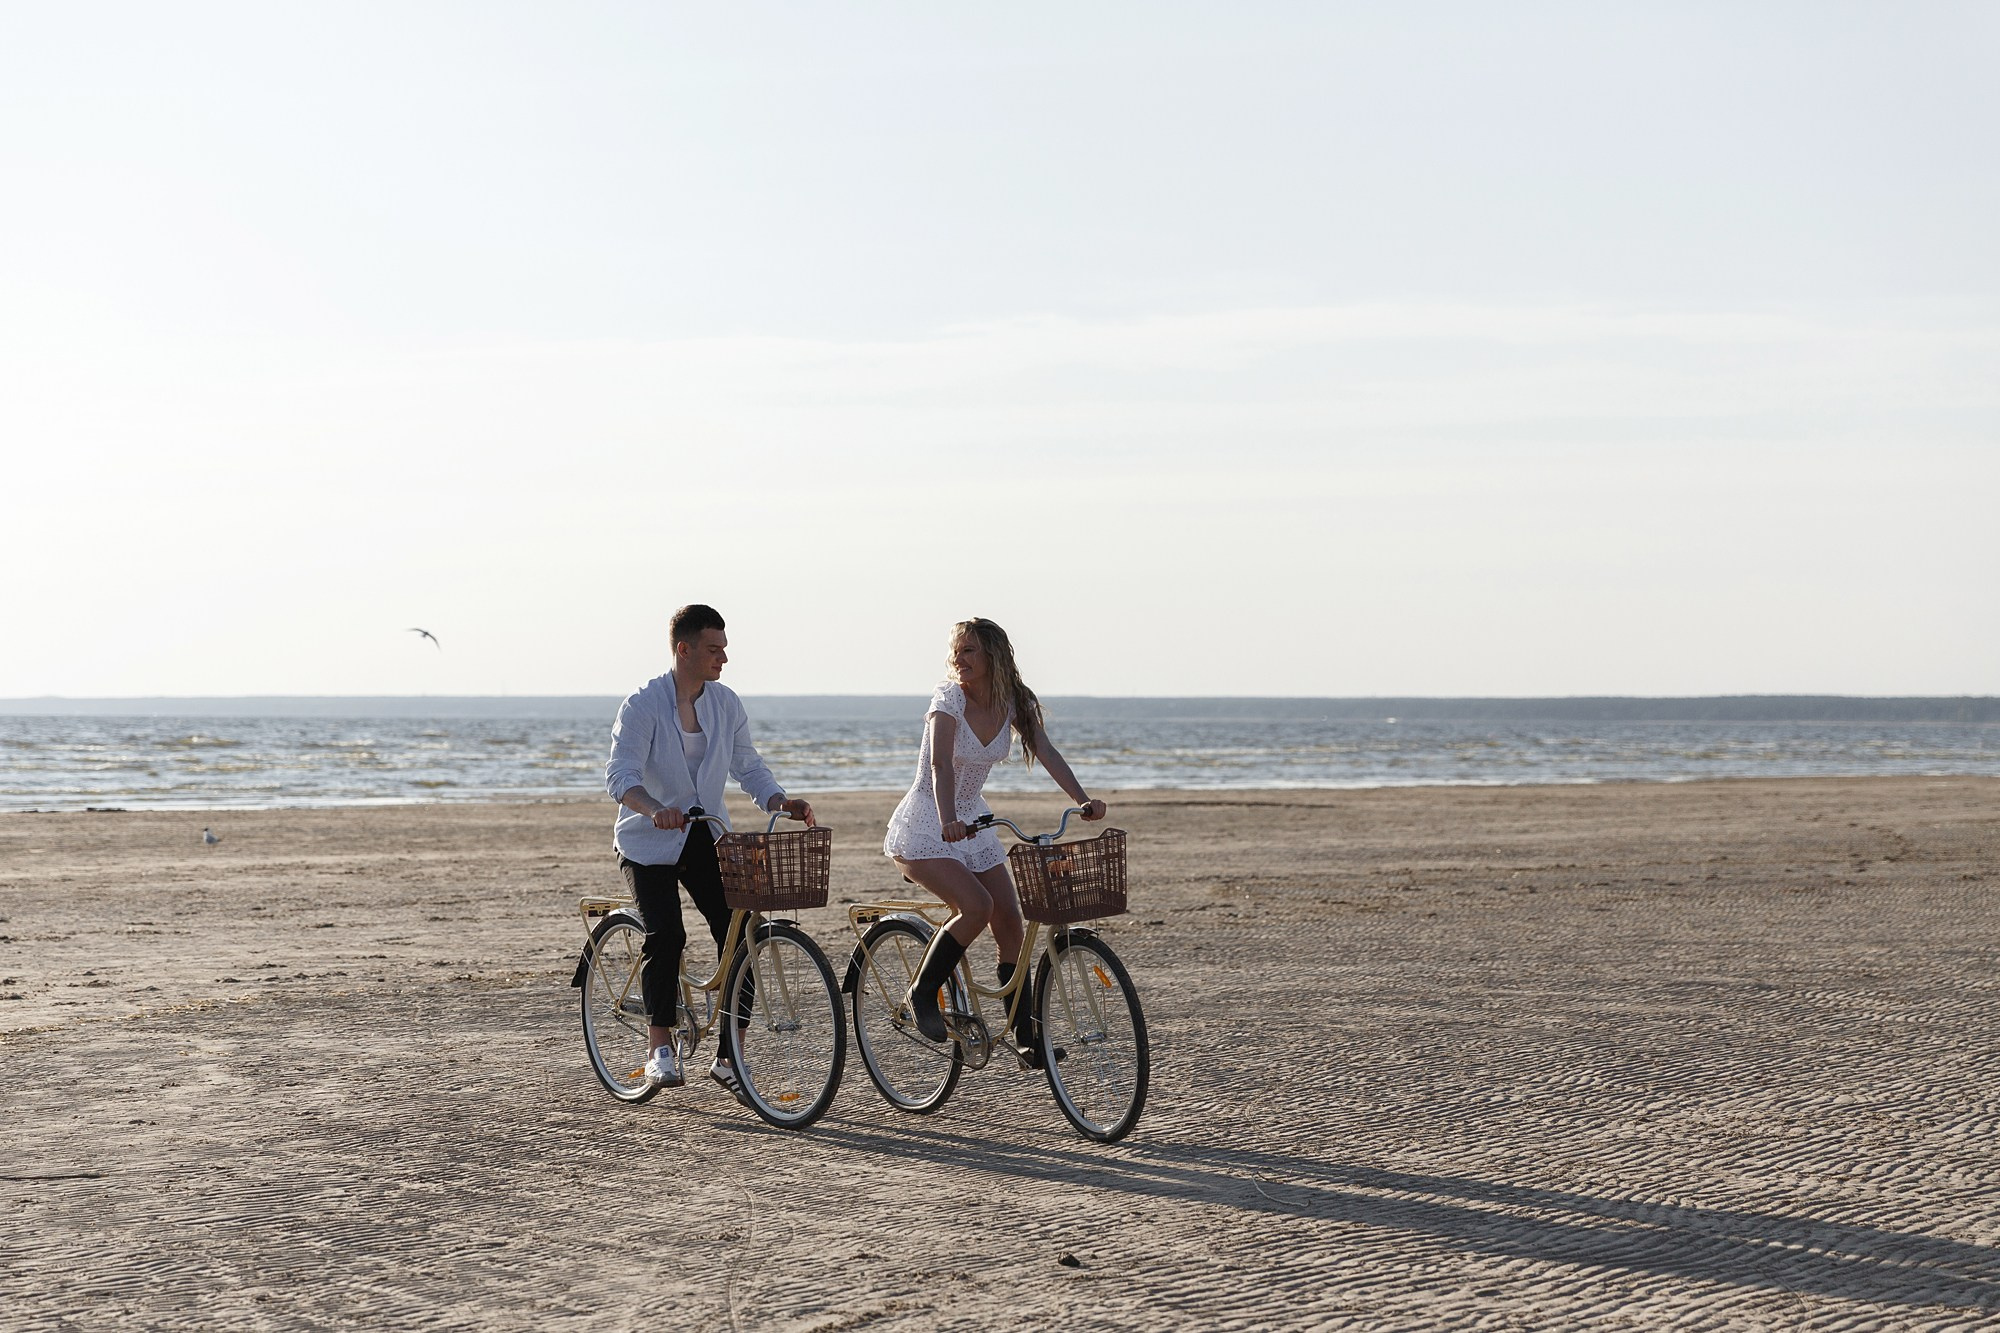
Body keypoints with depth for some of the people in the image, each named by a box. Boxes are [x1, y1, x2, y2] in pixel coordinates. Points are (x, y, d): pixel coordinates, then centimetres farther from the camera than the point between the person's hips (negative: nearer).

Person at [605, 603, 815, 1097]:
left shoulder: (726, 703, 1)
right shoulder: (643, 705, -14)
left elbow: (748, 769, 6)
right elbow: (621, 773, -24)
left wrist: (781, 802, -13)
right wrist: (656, 810, -44)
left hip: (707, 835, 4)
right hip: (649, 841, -4)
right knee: (665, 935, -20)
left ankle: (728, 1055, 0)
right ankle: (660, 1044, -3)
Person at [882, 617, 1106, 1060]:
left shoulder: (1014, 702, -2)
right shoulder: (949, 699, -19)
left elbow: (1045, 753, -12)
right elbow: (940, 763, -34)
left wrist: (1083, 800, -29)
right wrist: (947, 819, -51)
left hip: (972, 822, 6)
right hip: (925, 827, -6)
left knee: (1010, 924, -2)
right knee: (976, 907, -24)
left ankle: (1026, 1036, 4)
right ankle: (922, 995, -5)